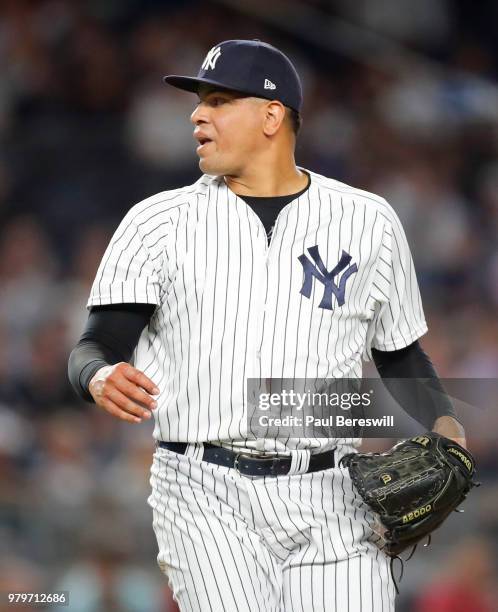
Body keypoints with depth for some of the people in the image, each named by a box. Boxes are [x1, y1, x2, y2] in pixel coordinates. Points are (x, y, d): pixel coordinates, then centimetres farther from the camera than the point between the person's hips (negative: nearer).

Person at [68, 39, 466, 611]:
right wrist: (101, 380, -22)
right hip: (205, 499, -1)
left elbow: (401, 356, 18)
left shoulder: (368, 222, 10)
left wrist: (444, 426, -1)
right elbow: (95, 348, 2)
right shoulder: (158, 221, 8)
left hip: (331, 502, 1)